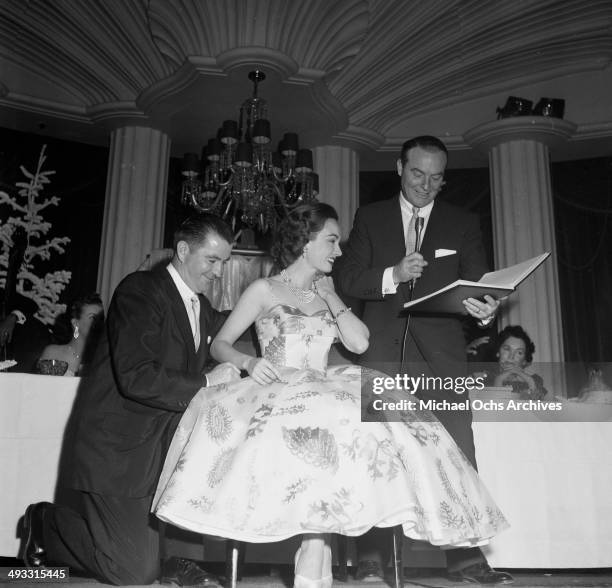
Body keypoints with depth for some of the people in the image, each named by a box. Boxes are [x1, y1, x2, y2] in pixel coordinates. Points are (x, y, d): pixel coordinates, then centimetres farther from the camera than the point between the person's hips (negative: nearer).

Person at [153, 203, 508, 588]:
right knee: (322, 432, -38)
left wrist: (329, 296, 8)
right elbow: (220, 344, 5)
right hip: (276, 394, -4)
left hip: (324, 394, 4)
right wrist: (248, 362, -15)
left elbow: (359, 343, 6)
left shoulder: (327, 294, 22)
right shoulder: (265, 290, 9)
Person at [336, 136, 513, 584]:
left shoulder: (463, 224, 13)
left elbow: (477, 284, 4)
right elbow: (346, 279, 4)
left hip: (441, 352, 0)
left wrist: (486, 308, -19)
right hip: (383, 353, 0)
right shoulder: (370, 218, 12)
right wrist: (391, 275, -14)